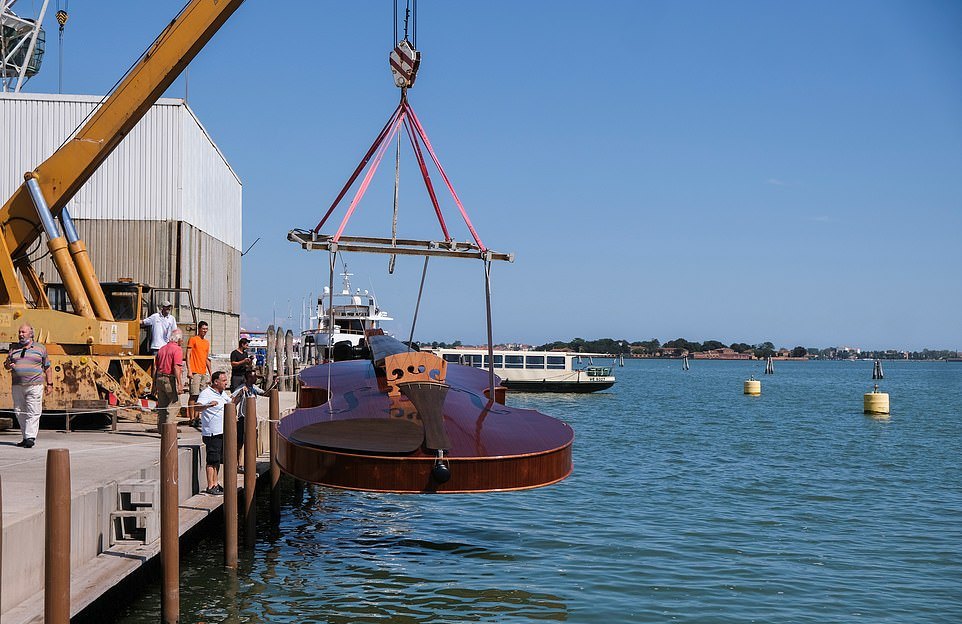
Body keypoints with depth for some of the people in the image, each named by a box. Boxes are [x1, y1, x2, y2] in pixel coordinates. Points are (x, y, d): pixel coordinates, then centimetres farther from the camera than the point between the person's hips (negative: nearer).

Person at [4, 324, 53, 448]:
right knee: (20, 413, 5)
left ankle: (30, 437, -13)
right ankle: (26, 437, 11)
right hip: (17, 386, 4)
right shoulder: (14, 349, 15)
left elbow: (47, 367, 11)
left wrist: (49, 383, 5)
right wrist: (8, 365, -8)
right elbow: (5, 364, 17)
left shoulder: (41, 348, 8)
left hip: (35, 386, -4)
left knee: (33, 413, -10)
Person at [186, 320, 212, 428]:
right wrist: (189, 370, -16)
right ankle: (192, 419, -8)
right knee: (194, 395, -9)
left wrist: (210, 373, 20)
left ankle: (196, 417, 13)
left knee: (200, 396, 7)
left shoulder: (207, 342, 19)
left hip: (204, 373, 7)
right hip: (195, 372, -7)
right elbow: (188, 355, -7)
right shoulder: (193, 340, -2)